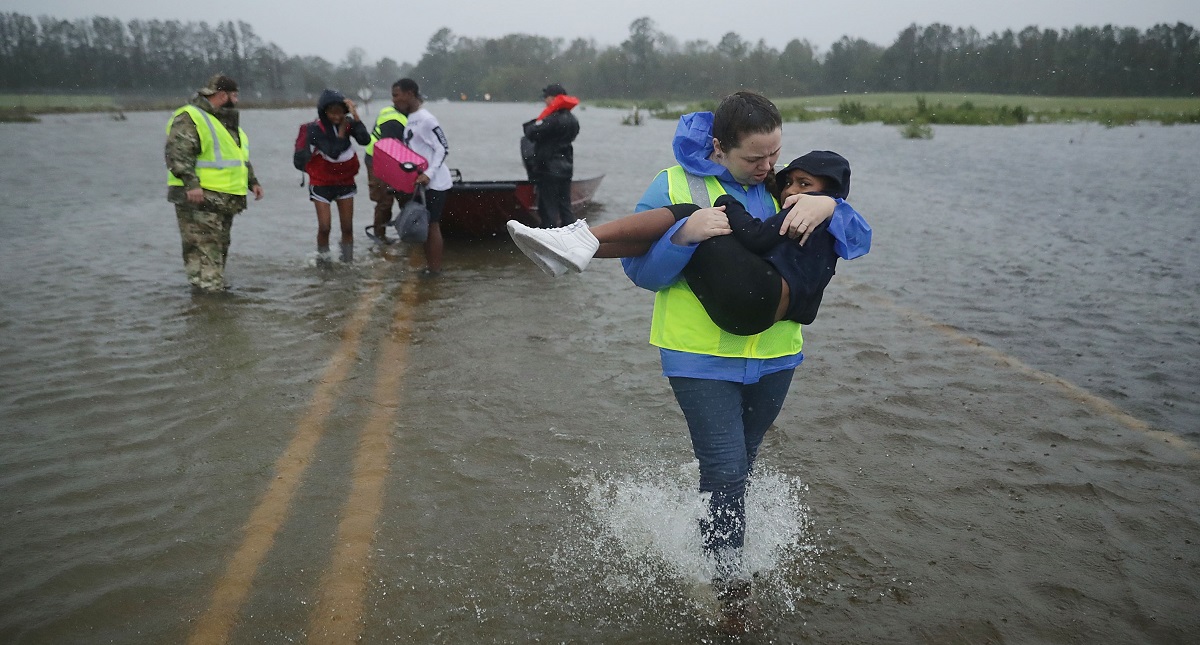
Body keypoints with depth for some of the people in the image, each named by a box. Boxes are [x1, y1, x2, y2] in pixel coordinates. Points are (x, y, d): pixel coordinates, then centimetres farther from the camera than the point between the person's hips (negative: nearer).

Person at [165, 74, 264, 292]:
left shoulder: (227, 121, 22)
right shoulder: (189, 118, -10)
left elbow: (241, 157, 30)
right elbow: (177, 153, -20)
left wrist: (252, 181, 20)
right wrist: (191, 183, -29)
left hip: (224, 199, 10)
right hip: (199, 199, -10)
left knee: (220, 247, 15)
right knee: (204, 249, -12)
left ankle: (216, 286, 24)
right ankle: (209, 288, -13)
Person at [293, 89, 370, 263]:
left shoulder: (348, 122, -8)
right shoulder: (315, 129, -17)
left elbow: (365, 140, -25)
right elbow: (334, 152, -28)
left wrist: (355, 115, -29)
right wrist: (342, 128, -21)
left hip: (345, 182, 3)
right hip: (322, 183, -3)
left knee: (347, 227, 5)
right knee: (324, 227, -8)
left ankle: (348, 261, 16)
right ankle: (322, 260, 10)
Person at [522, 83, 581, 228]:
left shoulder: (552, 120, -18)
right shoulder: (572, 120, 10)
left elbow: (532, 134, -17)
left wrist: (529, 126, 4)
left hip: (548, 170, -8)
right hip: (565, 168, 8)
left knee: (548, 208, -3)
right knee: (565, 207, 13)